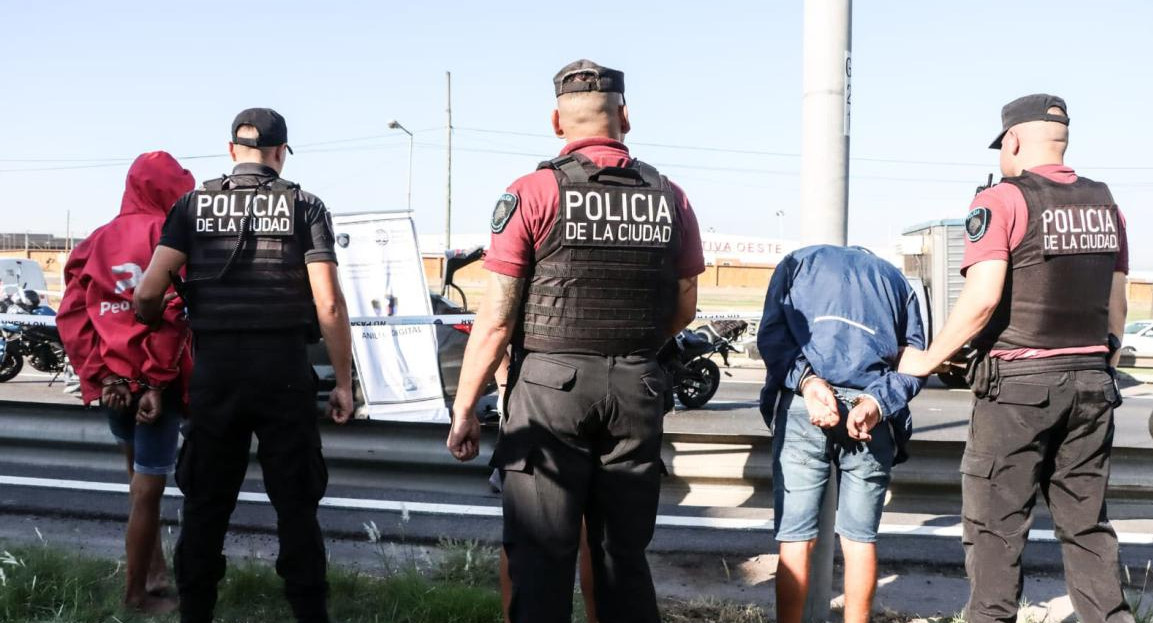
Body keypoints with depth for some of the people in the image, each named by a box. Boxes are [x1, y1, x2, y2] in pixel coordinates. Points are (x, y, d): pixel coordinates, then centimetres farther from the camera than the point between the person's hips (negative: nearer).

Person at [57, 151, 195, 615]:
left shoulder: (97, 240, 10)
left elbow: (71, 312, 2)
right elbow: (169, 310, -19)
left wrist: (98, 374, -2)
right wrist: (159, 380, -15)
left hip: (111, 379, 6)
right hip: (153, 379, -6)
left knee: (139, 479, 23)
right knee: (148, 488, 4)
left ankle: (153, 570, 27)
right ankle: (138, 593, 13)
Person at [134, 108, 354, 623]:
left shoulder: (194, 204, 5)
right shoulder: (304, 206, 0)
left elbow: (149, 291, -5)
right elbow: (329, 303, -8)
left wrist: (147, 323, 18)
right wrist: (343, 382, -2)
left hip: (214, 368, 2)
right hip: (284, 369, -2)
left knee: (206, 504, 12)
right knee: (295, 505, 6)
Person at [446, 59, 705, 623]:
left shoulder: (533, 194, -8)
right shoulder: (669, 198, 4)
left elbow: (496, 319, -10)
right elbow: (683, 311, 12)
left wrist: (463, 408, -3)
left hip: (551, 386, -3)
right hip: (638, 389, 4)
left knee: (541, 557, 4)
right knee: (625, 555, 14)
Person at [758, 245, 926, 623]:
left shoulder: (799, 261, 23)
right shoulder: (897, 280, 27)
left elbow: (771, 333, 3)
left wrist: (806, 380, -8)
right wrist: (878, 401, -5)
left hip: (800, 406, -1)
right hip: (872, 413, 1)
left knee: (795, 538, 2)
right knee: (860, 539, 11)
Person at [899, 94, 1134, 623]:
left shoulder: (1001, 202, -9)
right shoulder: (1105, 205, 10)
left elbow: (981, 300, -18)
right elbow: (1116, 306, 14)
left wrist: (927, 360, -8)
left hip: (1017, 382, -6)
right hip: (1090, 383, 6)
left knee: (996, 525, 2)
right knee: (1086, 524, 13)